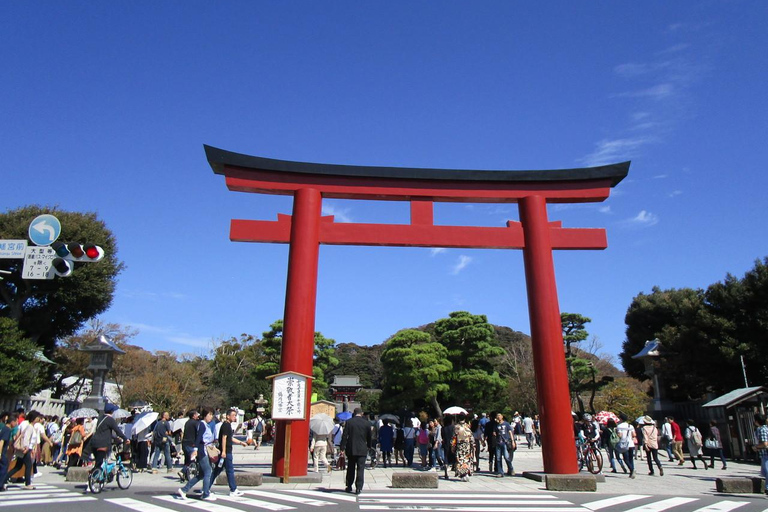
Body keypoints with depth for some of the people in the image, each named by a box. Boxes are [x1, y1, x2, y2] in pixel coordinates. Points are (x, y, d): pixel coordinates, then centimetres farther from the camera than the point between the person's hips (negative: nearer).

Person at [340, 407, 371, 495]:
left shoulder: (349, 422, -4)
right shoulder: (366, 423, -1)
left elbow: (344, 436, -6)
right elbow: (369, 437, 7)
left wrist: (343, 448, -3)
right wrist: (368, 446, 22)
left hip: (351, 449, 1)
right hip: (362, 450, -1)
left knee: (350, 468, 14)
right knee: (360, 469, 2)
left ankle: (349, 486, 20)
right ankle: (359, 488, -3)